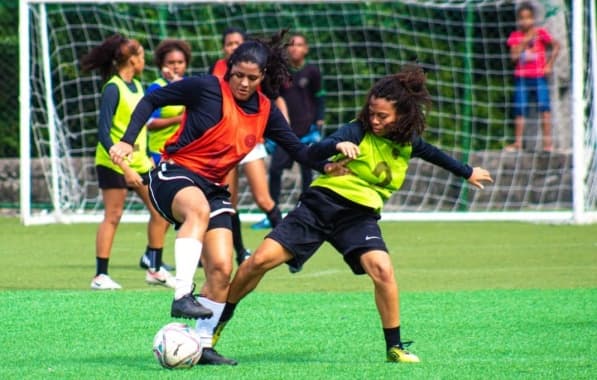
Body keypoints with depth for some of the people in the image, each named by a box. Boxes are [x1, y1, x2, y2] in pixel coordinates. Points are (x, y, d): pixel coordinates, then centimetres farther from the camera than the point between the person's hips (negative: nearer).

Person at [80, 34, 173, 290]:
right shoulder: (113, 89, -15)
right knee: (113, 215, -6)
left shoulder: (137, 87, 10)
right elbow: (104, 133, -20)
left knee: (160, 210, 5)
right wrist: (125, 168, -25)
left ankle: (154, 270, 15)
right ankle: (100, 276, -1)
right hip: (114, 163, -8)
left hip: (139, 161, 8)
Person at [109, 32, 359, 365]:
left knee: (222, 269, -5)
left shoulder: (266, 111, 5)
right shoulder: (207, 88, -11)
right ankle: (182, 297, -47)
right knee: (199, 208, -41)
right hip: (174, 174, -6)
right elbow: (152, 100, -4)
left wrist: (333, 149, -7)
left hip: (214, 187, 6)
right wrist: (128, 141, -14)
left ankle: (204, 344, 8)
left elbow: (300, 152, 10)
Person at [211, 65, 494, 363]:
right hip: (321, 203, -2)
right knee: (260, 260, -10)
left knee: (382, 270, -25)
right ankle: (217, 323, 10)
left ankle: (395, 348, -8)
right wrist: (336, 147, -46)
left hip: (359, 216, 2)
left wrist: (468, 173, 41)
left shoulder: (407, 143, 4)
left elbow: (433, 154, 28)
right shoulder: (358, 132, -10)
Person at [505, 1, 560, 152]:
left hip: (539, 76, -2)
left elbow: (556, 45, -3)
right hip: (522, 77, 2)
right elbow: (514, 56, -6)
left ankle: (547, 141, -6)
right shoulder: (515, 36, 3)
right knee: (520, 111, 3)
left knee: (544, 108, -8)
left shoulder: (541, 33, -2)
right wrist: (525, 42, -14)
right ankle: (518, 142, 9)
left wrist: (549, 64, -7)